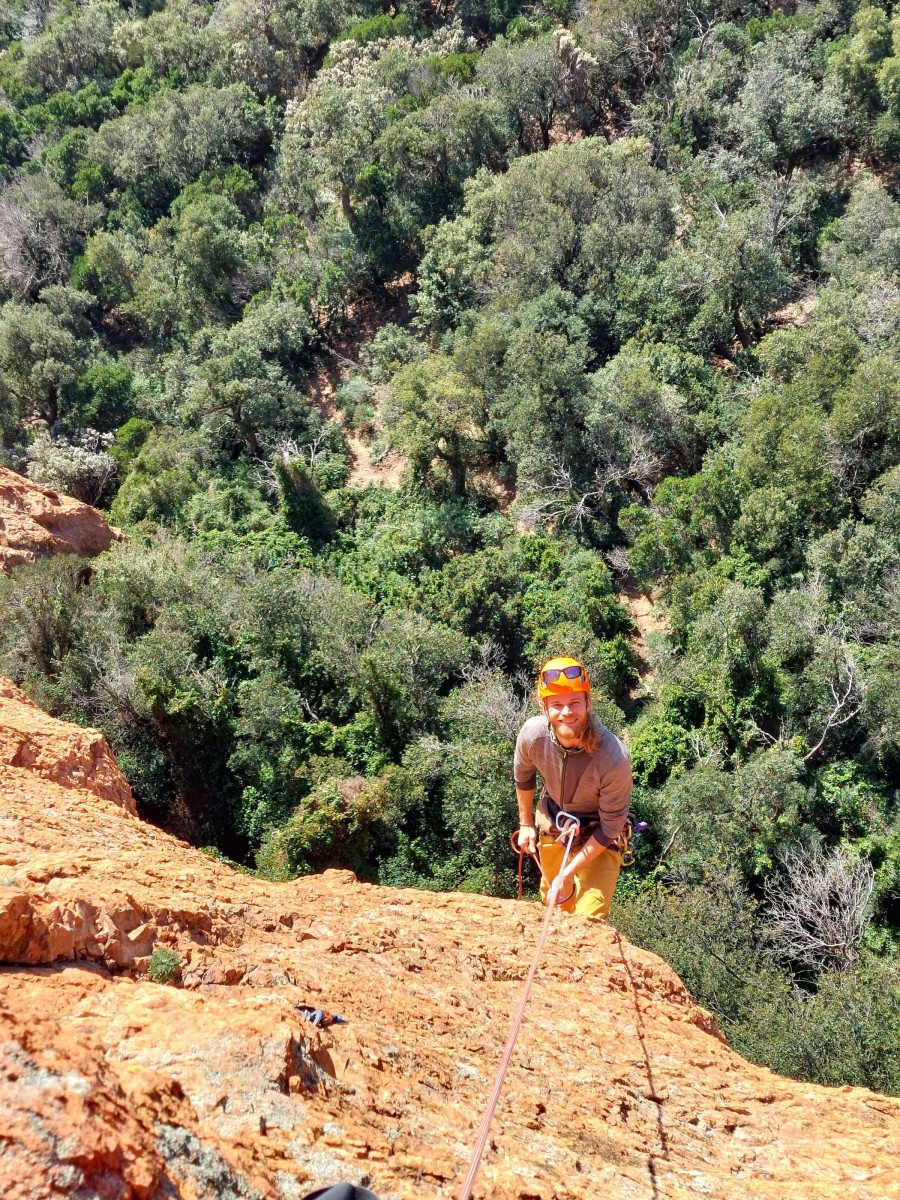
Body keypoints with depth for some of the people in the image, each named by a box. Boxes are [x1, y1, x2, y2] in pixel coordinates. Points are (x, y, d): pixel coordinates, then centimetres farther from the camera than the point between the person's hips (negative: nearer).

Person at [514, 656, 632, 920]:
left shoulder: (614, 758, -37)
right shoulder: (532, 733, -27)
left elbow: (610, 827, -23)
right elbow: (523, 774, -1)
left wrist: (568, 873, -21)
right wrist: (525, 823, 11)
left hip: (598, 837, -4)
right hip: (551, 824, 4)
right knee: (553, 906, 24)